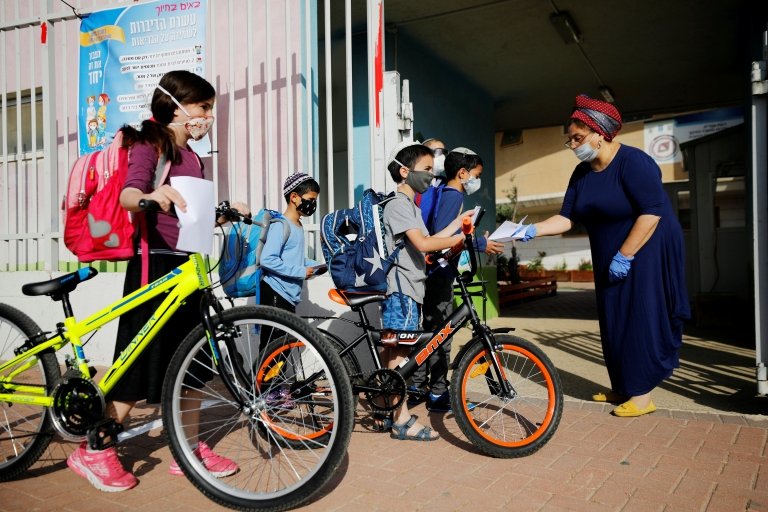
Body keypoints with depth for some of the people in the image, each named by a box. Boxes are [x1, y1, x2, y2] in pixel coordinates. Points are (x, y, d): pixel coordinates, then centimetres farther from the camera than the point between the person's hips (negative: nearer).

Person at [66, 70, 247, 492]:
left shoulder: (192, 157, 18)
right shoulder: (149, 144, -6)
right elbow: (127, 194, -24)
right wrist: (150, 196, -45)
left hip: (186, 265, 8)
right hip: (155, 264, -8)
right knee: (143, 361, -3)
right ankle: (94, 450, 15)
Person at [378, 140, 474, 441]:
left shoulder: (410, 205, 22)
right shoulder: (398, 205, -12)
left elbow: (428, 242, 16)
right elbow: (423, 244, -23)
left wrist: (458, 222, 16)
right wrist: (461, 238, -20)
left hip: (409, 289, 10)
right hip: (401, 288, -10)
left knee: (392, 351, 13)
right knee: (398, 353, -5)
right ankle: (402, 421, 1)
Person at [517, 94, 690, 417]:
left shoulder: (633, 162, -18)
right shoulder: (581, 173, 5)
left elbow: (651, 213, -23)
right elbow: (566, 218, 2)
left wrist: (625, 256, -23)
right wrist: (531, 230, -11)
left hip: (646, 255, -8)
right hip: (609, 261, 8)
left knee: (641, 321, -5)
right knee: (613, 323, 10)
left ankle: (642, 395, 4)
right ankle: (621, 388, 23)